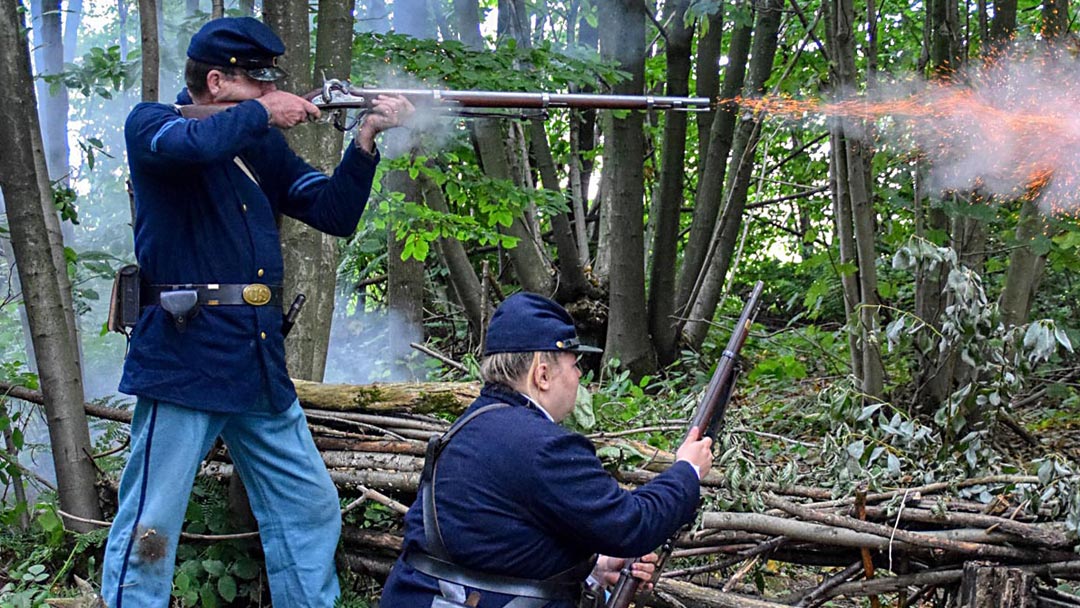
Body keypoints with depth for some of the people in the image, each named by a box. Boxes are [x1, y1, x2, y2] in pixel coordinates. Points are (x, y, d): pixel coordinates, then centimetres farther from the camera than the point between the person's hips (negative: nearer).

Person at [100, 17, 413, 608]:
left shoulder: (263, 146, 16)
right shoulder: (149, 124, -1)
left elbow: (334, 213, 11)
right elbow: (190, 143, -25)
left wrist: (365, 140, -2)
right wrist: (263, 113, -11)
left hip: (259, 364, 7)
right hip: (183, 361, -7)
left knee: (311, 510, 11)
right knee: (148, 532, -5)